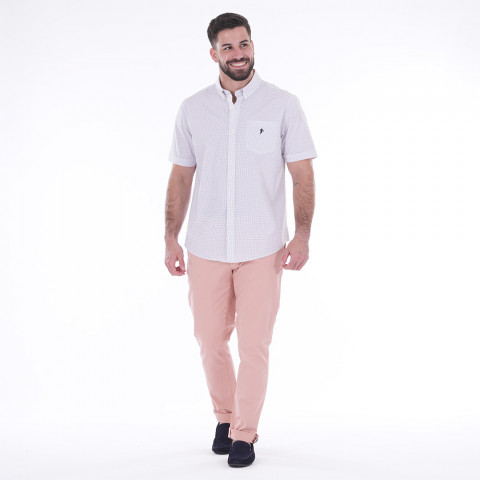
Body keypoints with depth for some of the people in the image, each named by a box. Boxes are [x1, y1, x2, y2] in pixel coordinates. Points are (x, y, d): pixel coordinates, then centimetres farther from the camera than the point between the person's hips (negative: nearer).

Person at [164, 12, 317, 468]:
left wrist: (302, 235, -13)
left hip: (262, 249, -2)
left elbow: (302, 174, -3)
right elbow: (180, 177, 8)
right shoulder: (192, 109, 4)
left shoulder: (282, 105, -2)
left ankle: (244, 434, 15)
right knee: (210, 340, 10)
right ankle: (225, 417, 33)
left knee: (254, 345, -1)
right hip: (206, 249, 2)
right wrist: (171, 239, 3)